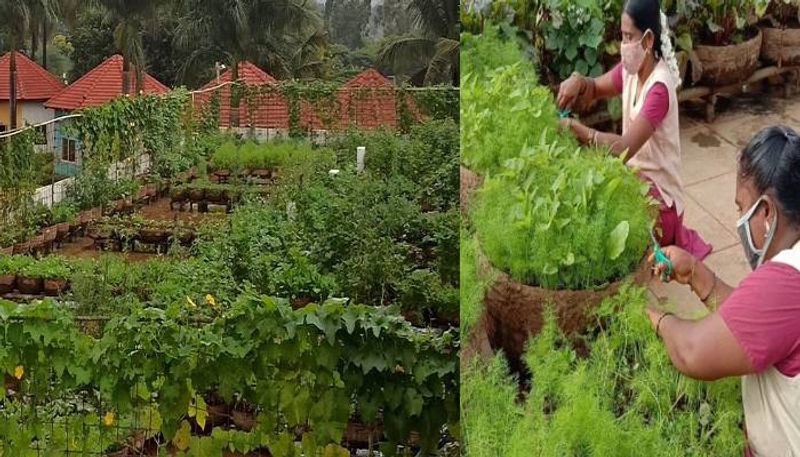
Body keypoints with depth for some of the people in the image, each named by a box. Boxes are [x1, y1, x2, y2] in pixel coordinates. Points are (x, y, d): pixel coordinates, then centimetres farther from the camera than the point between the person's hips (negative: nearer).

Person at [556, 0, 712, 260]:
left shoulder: (659, 88, -25)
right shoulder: (631, 70, -2)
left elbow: (625, 148, -32)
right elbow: (596, 89, 11)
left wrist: (577, 129, -35)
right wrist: (577, 82, -13)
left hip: (659, 195, -7)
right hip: (636, 177, 7)